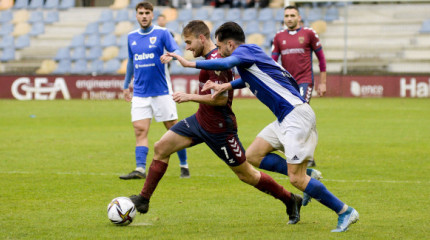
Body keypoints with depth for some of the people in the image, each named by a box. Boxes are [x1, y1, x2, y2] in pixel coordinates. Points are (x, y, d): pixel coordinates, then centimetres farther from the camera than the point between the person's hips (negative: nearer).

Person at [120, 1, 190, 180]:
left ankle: (184, 166, 15)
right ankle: (140, 169, -15)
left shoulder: (162, 33, -2)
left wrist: (170, 56, -35)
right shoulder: (132, 37, 11)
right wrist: (126, 85, 26)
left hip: (161, 91, -3)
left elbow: (177, 51, -12)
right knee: (140, 131, -9)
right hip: (140, 94, 3)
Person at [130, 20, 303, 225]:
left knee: (246, 174, 1)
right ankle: (144, 199, 9)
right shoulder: (210, 58, 7)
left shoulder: (216, 61, -23)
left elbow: (221, 98, -27)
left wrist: (190, 97, -21)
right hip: (201, 120, 10)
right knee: (161, 148, 3)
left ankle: (291, 200, 16)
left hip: (218, 128, -10)